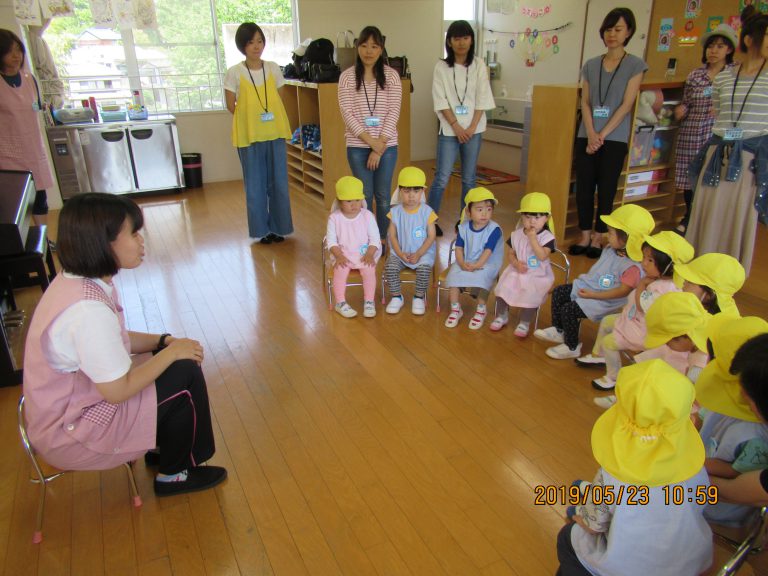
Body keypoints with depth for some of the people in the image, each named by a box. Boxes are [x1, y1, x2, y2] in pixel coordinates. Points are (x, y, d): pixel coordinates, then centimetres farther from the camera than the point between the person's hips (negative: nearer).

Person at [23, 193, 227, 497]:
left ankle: (163, 445, 25)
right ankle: (173, 475, 8)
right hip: (68, 435, -9)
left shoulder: (77, 280, -4)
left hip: (65, 406, 9)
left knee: (178, 361, 6)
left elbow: (116, 339, 8)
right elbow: (118, 391, -27)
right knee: (186, 375, -13)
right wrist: (173, 351, -16)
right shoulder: (89, 308, -33)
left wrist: (165, 341, -6)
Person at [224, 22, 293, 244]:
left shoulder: (273, 68, 5)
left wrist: (269, 118, 1)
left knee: (279, 183, 5)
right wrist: (252, 118, -3)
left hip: (275, 133, 2)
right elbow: (231, 106, 2)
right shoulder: (234, 73, -3)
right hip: (249, 135, -2)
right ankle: (260, 230, 17)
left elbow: (277, 100, 12)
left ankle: (278, 227, 19)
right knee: (255, 185, 5)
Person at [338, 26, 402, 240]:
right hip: (358, 146, 0)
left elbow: (393, 112, -4)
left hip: (387, 145, 0)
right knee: (364, 195, 4)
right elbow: (347, 113, -6)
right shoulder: (347, 76, 1)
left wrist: (379, 145, -11)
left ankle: (383, 240, 20)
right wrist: (371, 141, -14)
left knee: (383, 195, 5)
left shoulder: (391, 75, 2)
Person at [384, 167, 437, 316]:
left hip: (423, 253, -2)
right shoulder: (395, 212, 0)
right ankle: (396, 297, -3)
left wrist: (418, 254, -15)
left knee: (424, 268, -30)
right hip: (400, 253, 2)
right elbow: (392, 236, 0)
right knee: (390, 266, -25)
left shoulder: (427, 212, -5)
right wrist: (399, 253, -14)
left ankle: (419, 298, -5)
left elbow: (431, 236, -6)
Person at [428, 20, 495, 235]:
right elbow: (441, 100, -5)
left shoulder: (479, 65, 4)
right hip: (449, 130, -2)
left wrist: (472, 127, -9)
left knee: (469, 179, 7)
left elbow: (483, 98, 1)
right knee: (442, 178, -5)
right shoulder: (441, 66, 0)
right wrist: (456, 126, -12)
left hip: (474, 130, 2)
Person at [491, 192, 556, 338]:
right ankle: (502, 316, 15)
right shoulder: (517, 234, 1)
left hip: (538, 276, -4)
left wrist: (533, 238, -26)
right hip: (518, 271, 4)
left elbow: (542, 256, -24)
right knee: (502, 287, -13)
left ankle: (524, 323, 1)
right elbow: (510, 253, 9)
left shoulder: (547, 237, -12)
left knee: (530, 296, -26)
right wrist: (516, 263, -12)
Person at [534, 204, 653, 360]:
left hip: (602, 301, -9)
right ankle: (559, 330, 22)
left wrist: (593, 295, -25)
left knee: (568, 310, -17)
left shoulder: (632, 266, -27)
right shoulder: (610, 250, 0)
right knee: (558, 292, 7)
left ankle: (572, 347, 6)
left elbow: (623, 291, -27)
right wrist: (585, 281, 6)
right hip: (588, 286, 10)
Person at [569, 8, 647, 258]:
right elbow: (585, 102, 3)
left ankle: (598, 237, 12)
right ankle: (584, 235, 13)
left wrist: (602, 135, -12)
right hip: (586, 137, 3)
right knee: (583, 187, 2)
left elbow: (626, 105, -6)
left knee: (606, 189, 2)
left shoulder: (635, 65, 1)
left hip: (614, 139, -3)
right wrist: (590, 134, -11)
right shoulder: (591, 65, 10)